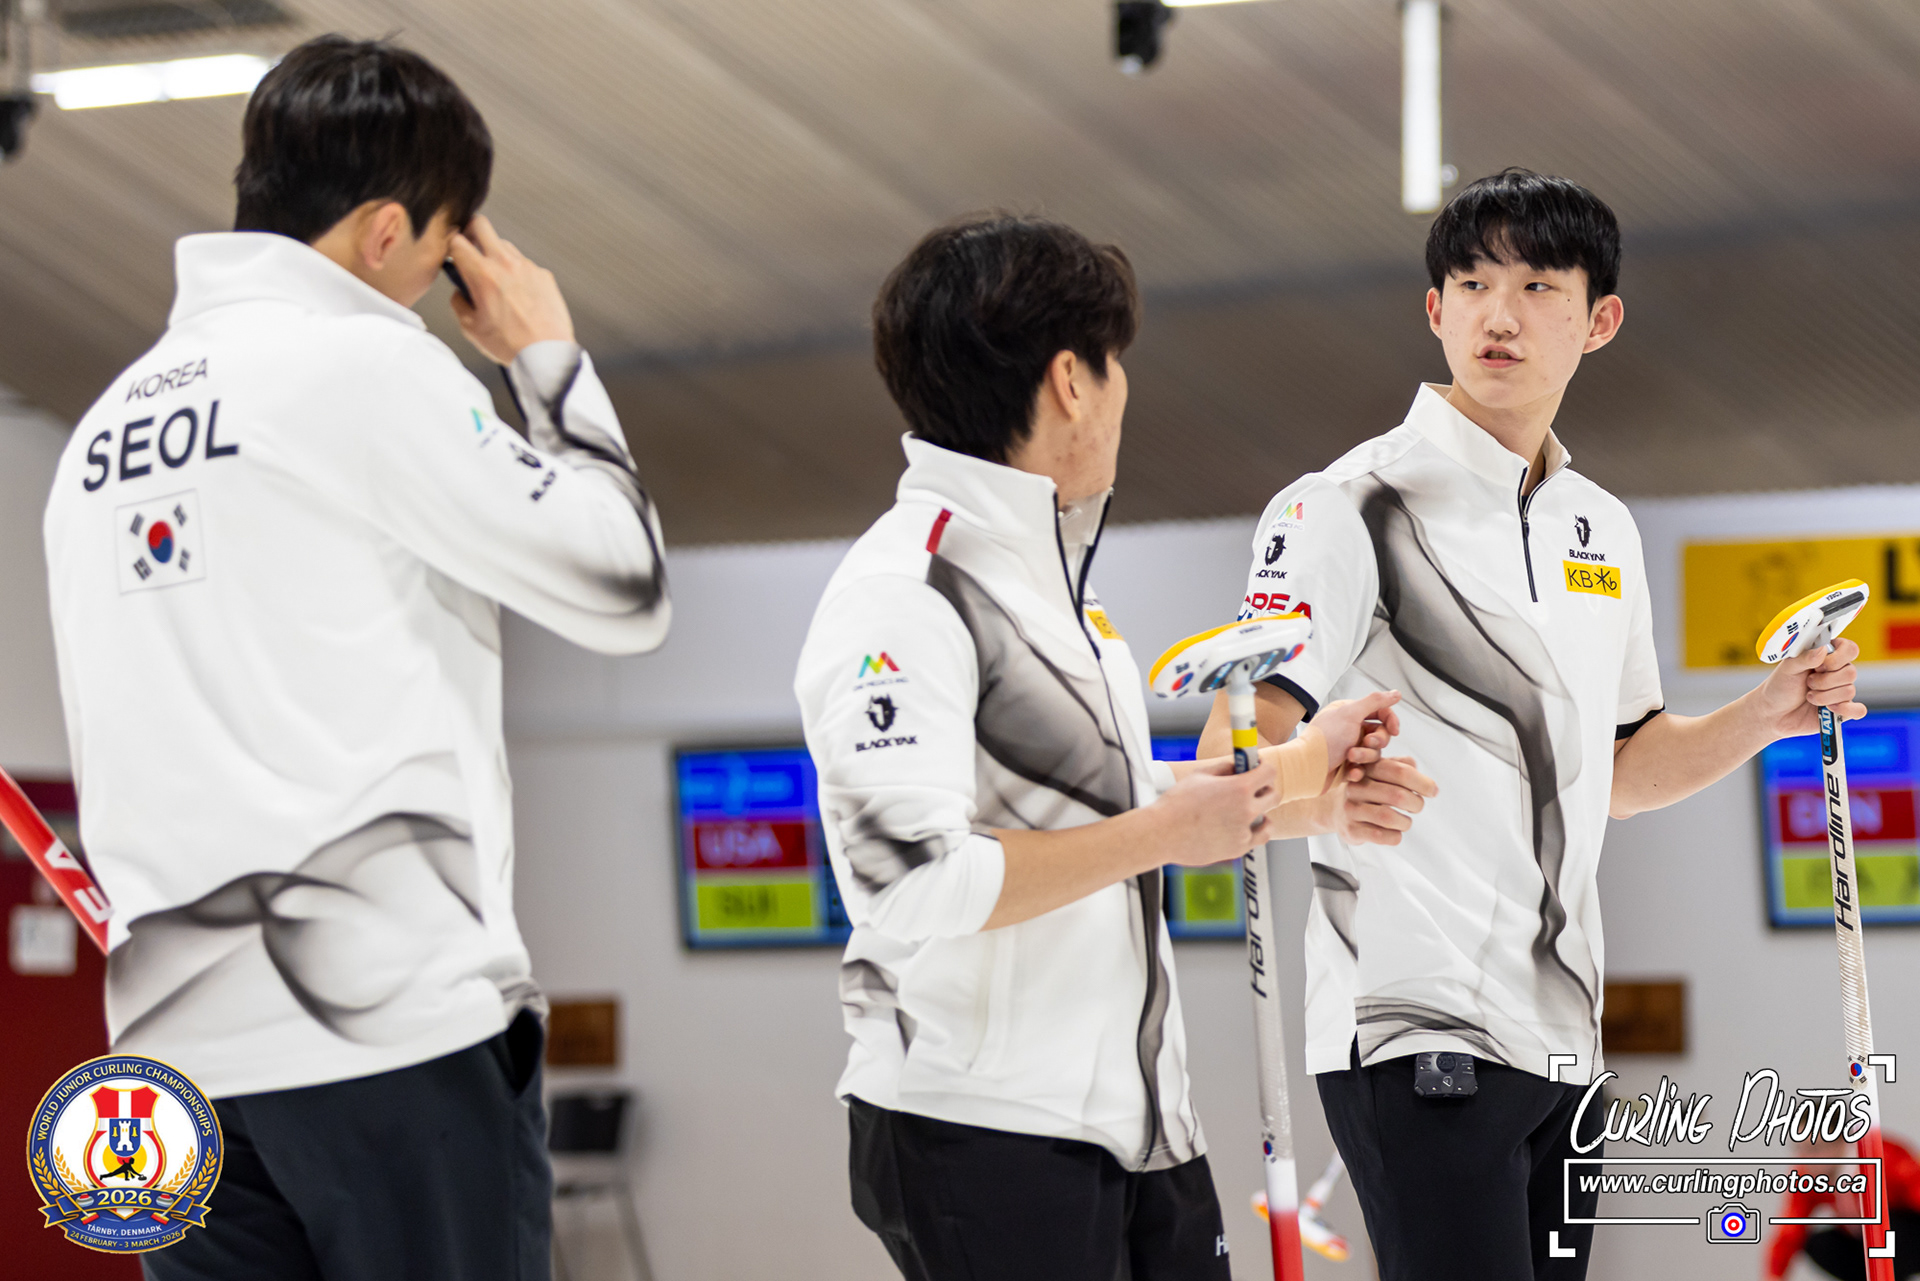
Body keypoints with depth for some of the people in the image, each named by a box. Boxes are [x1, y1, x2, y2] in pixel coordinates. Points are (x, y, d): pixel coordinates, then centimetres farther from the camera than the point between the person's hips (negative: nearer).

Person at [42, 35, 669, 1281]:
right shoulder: (372, 369, -6)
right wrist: (553, 361, 11)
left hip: (183, 1039, 7)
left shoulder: (104, 426, 18)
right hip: (396, 1025, -7)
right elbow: (625, 588, -1)